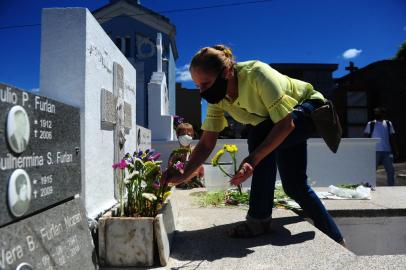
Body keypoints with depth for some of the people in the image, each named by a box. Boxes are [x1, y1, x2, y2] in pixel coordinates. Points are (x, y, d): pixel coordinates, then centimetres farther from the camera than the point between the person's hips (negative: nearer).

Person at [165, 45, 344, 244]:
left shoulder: (257, 74, -36)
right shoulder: (218, 97, -17)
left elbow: (286, 124, -38)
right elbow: (206, 143, -16)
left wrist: (253, 159, -49)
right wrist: (183, 175, -27)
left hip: (309, 108, -7)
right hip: (280, 125, 7)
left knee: (259, 136, -34)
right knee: (294, 186, 5)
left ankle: (260, 218, -21)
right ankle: (334, 237, 29)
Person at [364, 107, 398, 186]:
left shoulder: (388, 124, 10)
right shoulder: (370, 124, 2)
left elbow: (392, 138, 12)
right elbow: (366, 137, 2)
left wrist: (395, 151, 7)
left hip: (387, 151, 3)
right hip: (375, 151, -3)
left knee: (391, 170, 4)